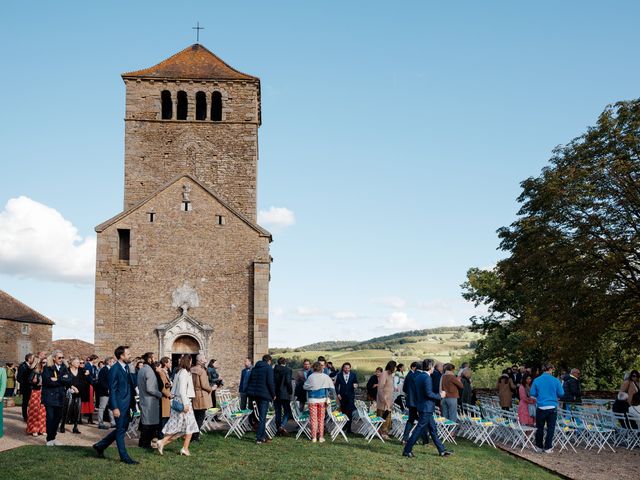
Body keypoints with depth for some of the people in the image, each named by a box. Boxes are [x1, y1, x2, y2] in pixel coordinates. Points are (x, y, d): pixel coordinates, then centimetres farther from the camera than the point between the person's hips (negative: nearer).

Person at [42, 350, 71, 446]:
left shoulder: (64, 368, 10)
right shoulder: (47, 368, -4)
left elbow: (69, 380, -3)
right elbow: (48, 381, -18)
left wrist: (57, 379, -15)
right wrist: (62, 380, -11)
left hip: (60, 397, 5)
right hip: (49, 397, -5)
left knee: (58, 417, 6)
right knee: (50, 418, -5)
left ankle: (53, 438, 17)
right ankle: (49, 439, 5)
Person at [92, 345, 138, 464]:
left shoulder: (127, 367, 11)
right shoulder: (115, 369, -15)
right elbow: (112, 389, -16)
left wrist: (133, 401, 10)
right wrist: (115, 408, -18)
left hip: (126, 404, 9)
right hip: (119, 404, -9)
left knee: (123, 428, 16)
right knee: (121, 430, 2)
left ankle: (100, 446, 29)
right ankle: (124, 457, 10)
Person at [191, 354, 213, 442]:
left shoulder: (191, 370, 5)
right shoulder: (202, 371, -16)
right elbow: (204, 385, -19)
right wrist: (212, 388, -2)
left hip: (193, 397, 7)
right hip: (201, 398, -7)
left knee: (195, 417, 17)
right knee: (200, 417, 2)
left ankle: (192, 435, 20)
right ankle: (195, 436, 0)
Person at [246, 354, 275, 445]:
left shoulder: (254, 368, 14)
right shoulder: (268, 368, -8)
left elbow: (250, 381, 17)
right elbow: (270, 383, -14)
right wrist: (273, 394, -4)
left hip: (254, 393, 7)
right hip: (264, 394, -7)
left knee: (262, 416, 18)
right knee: (262, 417, -4)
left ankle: (263, 436, 21)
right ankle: (259, 438, -6)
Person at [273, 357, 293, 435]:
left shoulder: (273, 370, 5)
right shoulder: (288, 370, -7)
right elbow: (288, 382, -16)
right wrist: (290, 391, -4)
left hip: (275, 394, 4)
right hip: (285, 394, -4)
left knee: (278, 412, 12)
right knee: (287, 412, 4)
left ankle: (278, 428, 14)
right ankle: (282, 426, -16)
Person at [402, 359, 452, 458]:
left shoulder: (418, 376, 10)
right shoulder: (427, 378, -18)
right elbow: (429, 393, -23)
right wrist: (440, 395, -9)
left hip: (421, 407, 10)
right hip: (427, 408, -10)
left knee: (433, 429, 15)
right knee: (419, 429, -5)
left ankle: (442, 450, 22)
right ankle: (407, 450, -2)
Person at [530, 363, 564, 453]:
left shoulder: (536, 380, -3)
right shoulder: (555, 380, -5)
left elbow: (532, 394, 1)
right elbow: (561, 394, -1)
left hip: (540, 407, 1)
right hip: (552, 407, -1)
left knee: (539, 428, 11)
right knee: (550, 428, 7)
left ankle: (539, 447, 17)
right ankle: (548, 448, 7)